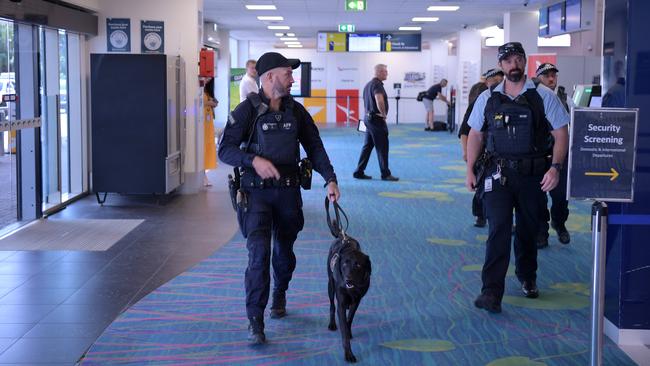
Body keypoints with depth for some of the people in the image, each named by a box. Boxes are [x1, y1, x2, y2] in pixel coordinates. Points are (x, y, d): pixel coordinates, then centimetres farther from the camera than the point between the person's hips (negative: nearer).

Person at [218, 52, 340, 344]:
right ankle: (255, 321, -8)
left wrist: (330, 179, -3)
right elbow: (225, 149, -10)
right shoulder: (247, 110, -8)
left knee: (284, 251, 16)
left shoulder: (295, 111, 6)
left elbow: (315, 147, 8)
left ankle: (279, 295, 44)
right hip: (256, 192, -4)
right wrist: (254, 160, -26)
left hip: (288, 191, 4)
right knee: (259, 253, -14)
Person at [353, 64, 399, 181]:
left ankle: (359, 172, 13)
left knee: (368, 146, 12)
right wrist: (384, 114, -18)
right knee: (382, 147, -4)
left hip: (368, 118, 10)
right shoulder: (377, 84, -15)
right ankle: (385, 174, 0)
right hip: (377, 119, -10)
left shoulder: (368, 84, 16)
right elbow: (379, 100, -32)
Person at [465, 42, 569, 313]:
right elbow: (475, 135, 11)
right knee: (498, 230, -10)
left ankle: (527, 277, 38)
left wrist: (555, 167, -14)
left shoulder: (544, 97, -1)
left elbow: (561, 134, -2)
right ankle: (492, 292, -12)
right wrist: (470, 171, 6)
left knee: (528, 230, 14)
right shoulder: (487, 99, 5)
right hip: (498, 175, 0)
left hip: (533, 176, 0)